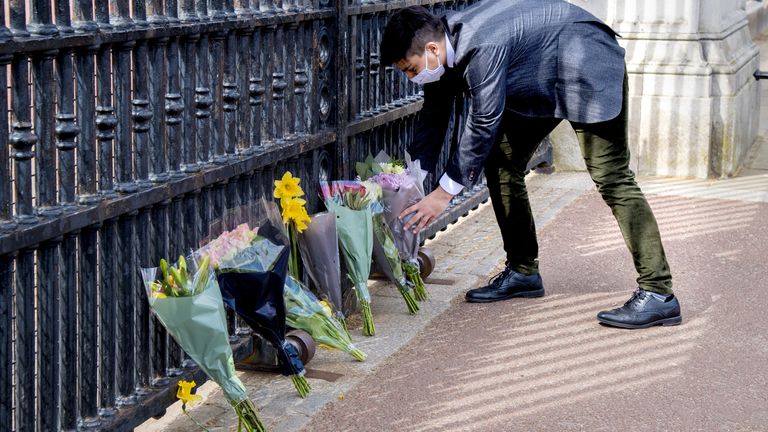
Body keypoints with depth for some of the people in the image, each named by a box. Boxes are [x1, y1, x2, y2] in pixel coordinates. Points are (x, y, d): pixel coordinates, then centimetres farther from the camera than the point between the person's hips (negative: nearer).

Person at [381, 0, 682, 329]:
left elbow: (482, 126, -30)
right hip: (539, 84, 10)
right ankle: (522, 272, 17)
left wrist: (443, 194, -23)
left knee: (610, 178, -16)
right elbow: (431, 122, 4)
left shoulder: (481, 47, -34)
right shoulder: (445, 48, -6)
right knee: (500, 163, 7)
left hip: (588, 70, -10)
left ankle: (657, 293, -16)